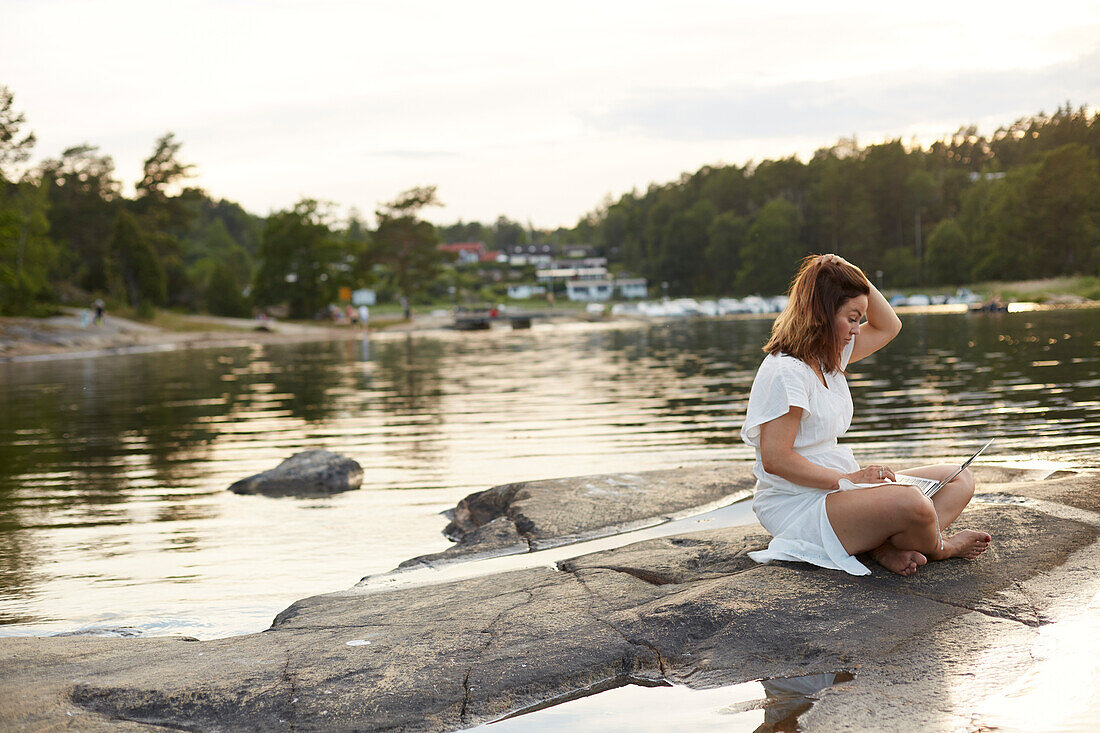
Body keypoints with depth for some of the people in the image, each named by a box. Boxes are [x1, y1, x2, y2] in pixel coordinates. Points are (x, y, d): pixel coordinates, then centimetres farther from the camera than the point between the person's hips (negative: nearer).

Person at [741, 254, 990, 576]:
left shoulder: (828, 357, 12)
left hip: (834, 488, 11)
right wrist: (848, 479, -20)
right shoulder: (785, 372, -17)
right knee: (911, 504, -35)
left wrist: (858, 280, 9)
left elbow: (888, 327, 25)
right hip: (797, 508, -11)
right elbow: (775, 459, -22)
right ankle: (938, 547, 1)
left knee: (960, 481, 6)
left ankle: (888, 547, -18)